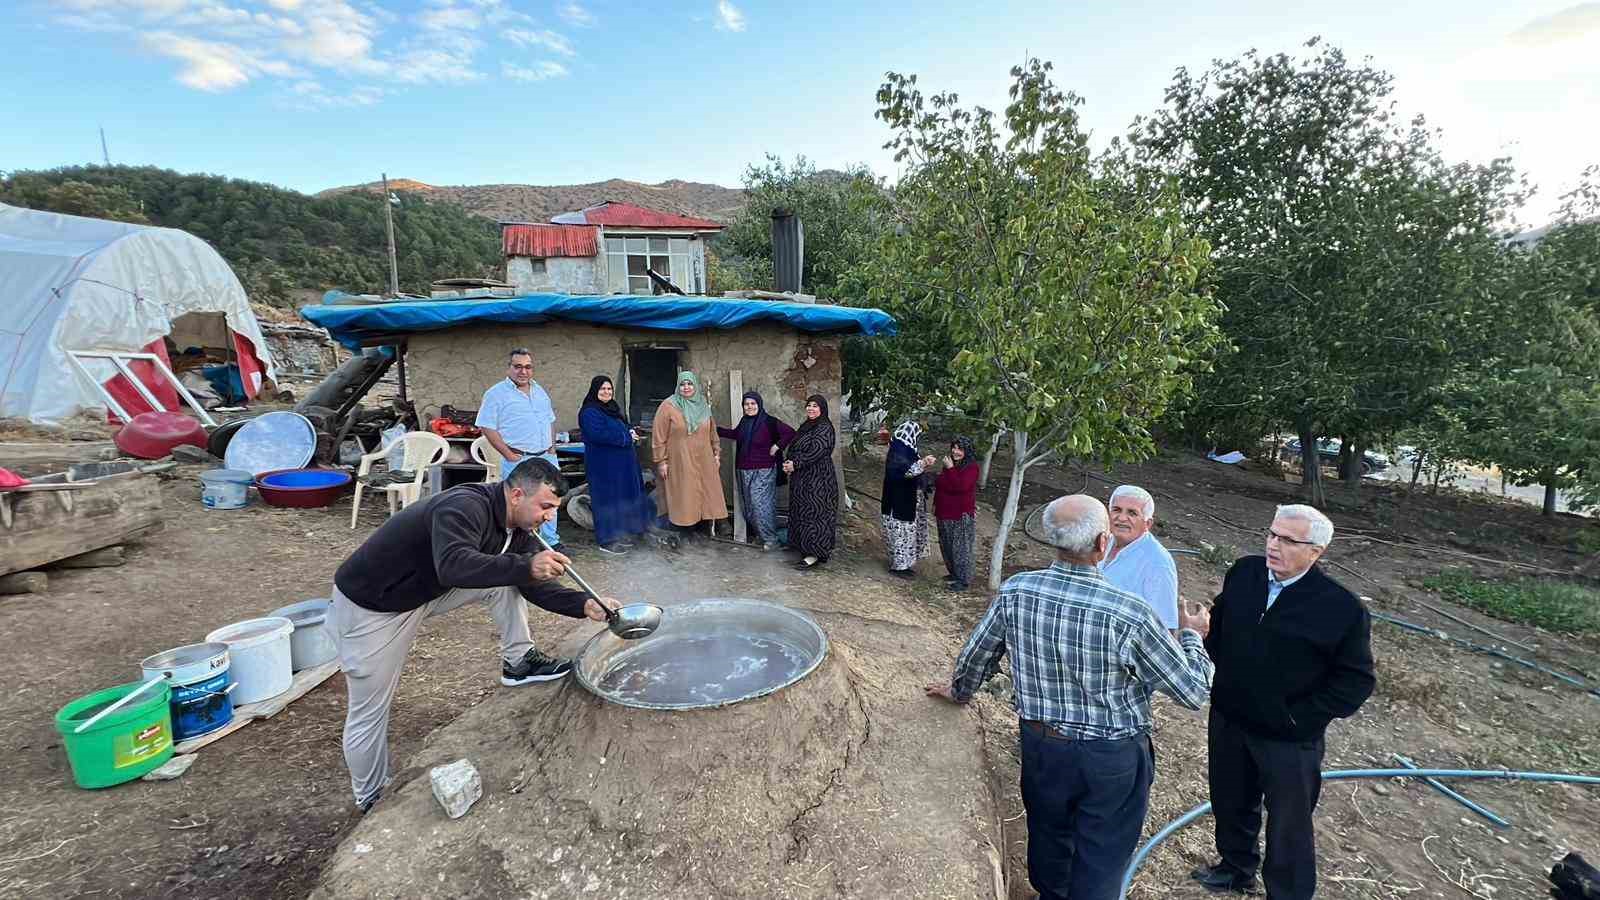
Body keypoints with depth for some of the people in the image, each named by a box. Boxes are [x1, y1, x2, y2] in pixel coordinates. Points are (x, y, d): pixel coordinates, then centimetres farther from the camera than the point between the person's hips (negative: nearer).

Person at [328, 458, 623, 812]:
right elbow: (453, 565, -48)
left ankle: (518, 662, 1)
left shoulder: (515, 527, -6)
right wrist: (524, 565, -54)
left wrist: (585, 604, -17)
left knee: (506, 580, -9)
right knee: (369, 713, 6)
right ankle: (372, 801, 27)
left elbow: (534, 583, -5)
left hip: (428, 590, 7)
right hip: (369, 608, -7)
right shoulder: (464, 506, -32)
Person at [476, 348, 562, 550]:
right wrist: (508, 454, -14)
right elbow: (487, 427, -9)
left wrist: (552, 447, 9)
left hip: (546, 457, 6)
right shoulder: (496, 393, -5)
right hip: (518, 460, -6)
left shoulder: (540, 391, 14)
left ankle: (551, 541, 26)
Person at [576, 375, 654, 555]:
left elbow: (625, 427, 23)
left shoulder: (613, 409, 16)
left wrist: (631, 433, -2)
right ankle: (607, 540, 6)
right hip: (604, 464, -10)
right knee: (608, 500, -4)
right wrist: (626, 437, -17)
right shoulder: (589, 412, -13)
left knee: (624, 499, 14)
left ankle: (620, 535, 25)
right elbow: (598, 434, -25)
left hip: (621, 463, 10)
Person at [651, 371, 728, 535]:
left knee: (708, 496, 5)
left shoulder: (703, 406, 9)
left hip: (704, 462, 4)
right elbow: (659, 436, -7)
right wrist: (661, 461, -9)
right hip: (679, 463, -4)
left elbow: (712, 432, 17)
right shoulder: (668, 406, -6)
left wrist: (716, 453, 14)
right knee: (683, 498, 0)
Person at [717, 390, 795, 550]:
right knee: (749, 504, 10)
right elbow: (735, 434, 28)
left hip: (763, 471, -7)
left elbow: (790, 433, -14)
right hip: (744, 470, 7)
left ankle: (771, 539, -1)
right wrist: (716, 429, 26)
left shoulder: (769, 422, -11)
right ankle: (759, 533, 23)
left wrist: (777, 446, -14)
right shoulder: (744, 421, 9)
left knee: (760, 504, -10)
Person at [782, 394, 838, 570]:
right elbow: (793, 447, 16)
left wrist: (795, 464, -22)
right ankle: (805, 548, 22)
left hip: (817, 479, -9)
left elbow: (817, 451, -22)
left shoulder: (825, 428, -11)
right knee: (802, 513, 12)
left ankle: (814, 555, -1)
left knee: (814, 513, -6)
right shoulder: (805, 426, 16)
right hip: (801, 479, 9)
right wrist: (788, 462, -3)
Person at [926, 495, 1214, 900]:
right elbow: (1193, 691, -12)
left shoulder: (1015, 592, -16)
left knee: (1049, 838, 28)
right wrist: (1193, 635, 7)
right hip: (1111, 759, -3)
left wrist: (959, 691, 22)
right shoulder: (1130, 615, -26)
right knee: (1100, 864, 18)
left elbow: (975, 656, 0)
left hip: (1041, 744, 4)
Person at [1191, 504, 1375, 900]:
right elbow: (1218, 621, 10)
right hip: (1227, 721, 5)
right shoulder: (1244, 572, -6)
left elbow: (1356, 680, -11)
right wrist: (1220, 668, 3)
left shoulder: (1342, 608, -19)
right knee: (1230, 805, 25)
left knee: (1288, 829, 14)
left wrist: (1300, 716, -16)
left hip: (1288, 741, -5)